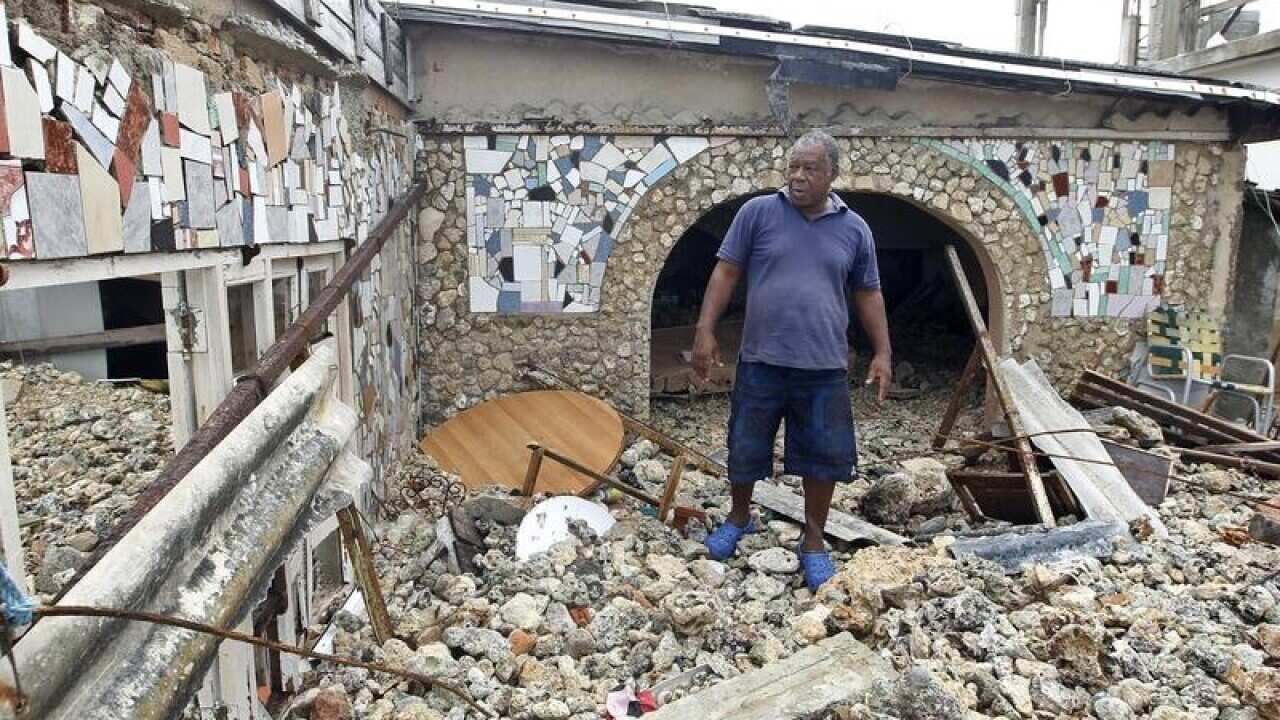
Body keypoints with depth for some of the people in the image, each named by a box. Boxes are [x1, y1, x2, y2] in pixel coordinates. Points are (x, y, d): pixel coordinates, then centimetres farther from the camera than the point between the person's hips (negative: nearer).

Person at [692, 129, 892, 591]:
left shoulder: (854, 229, 6)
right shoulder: (757, 213, -1)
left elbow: (867, 294, 12)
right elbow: (726, 273, 0)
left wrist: (882, 352, 7)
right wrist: (705, 331, -7)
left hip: (824, 368, 1)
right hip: (761, 362, -1)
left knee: (824, 456, 7)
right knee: (745, 449, 11)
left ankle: (813, 541, 25)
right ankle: (739, 516, 38)